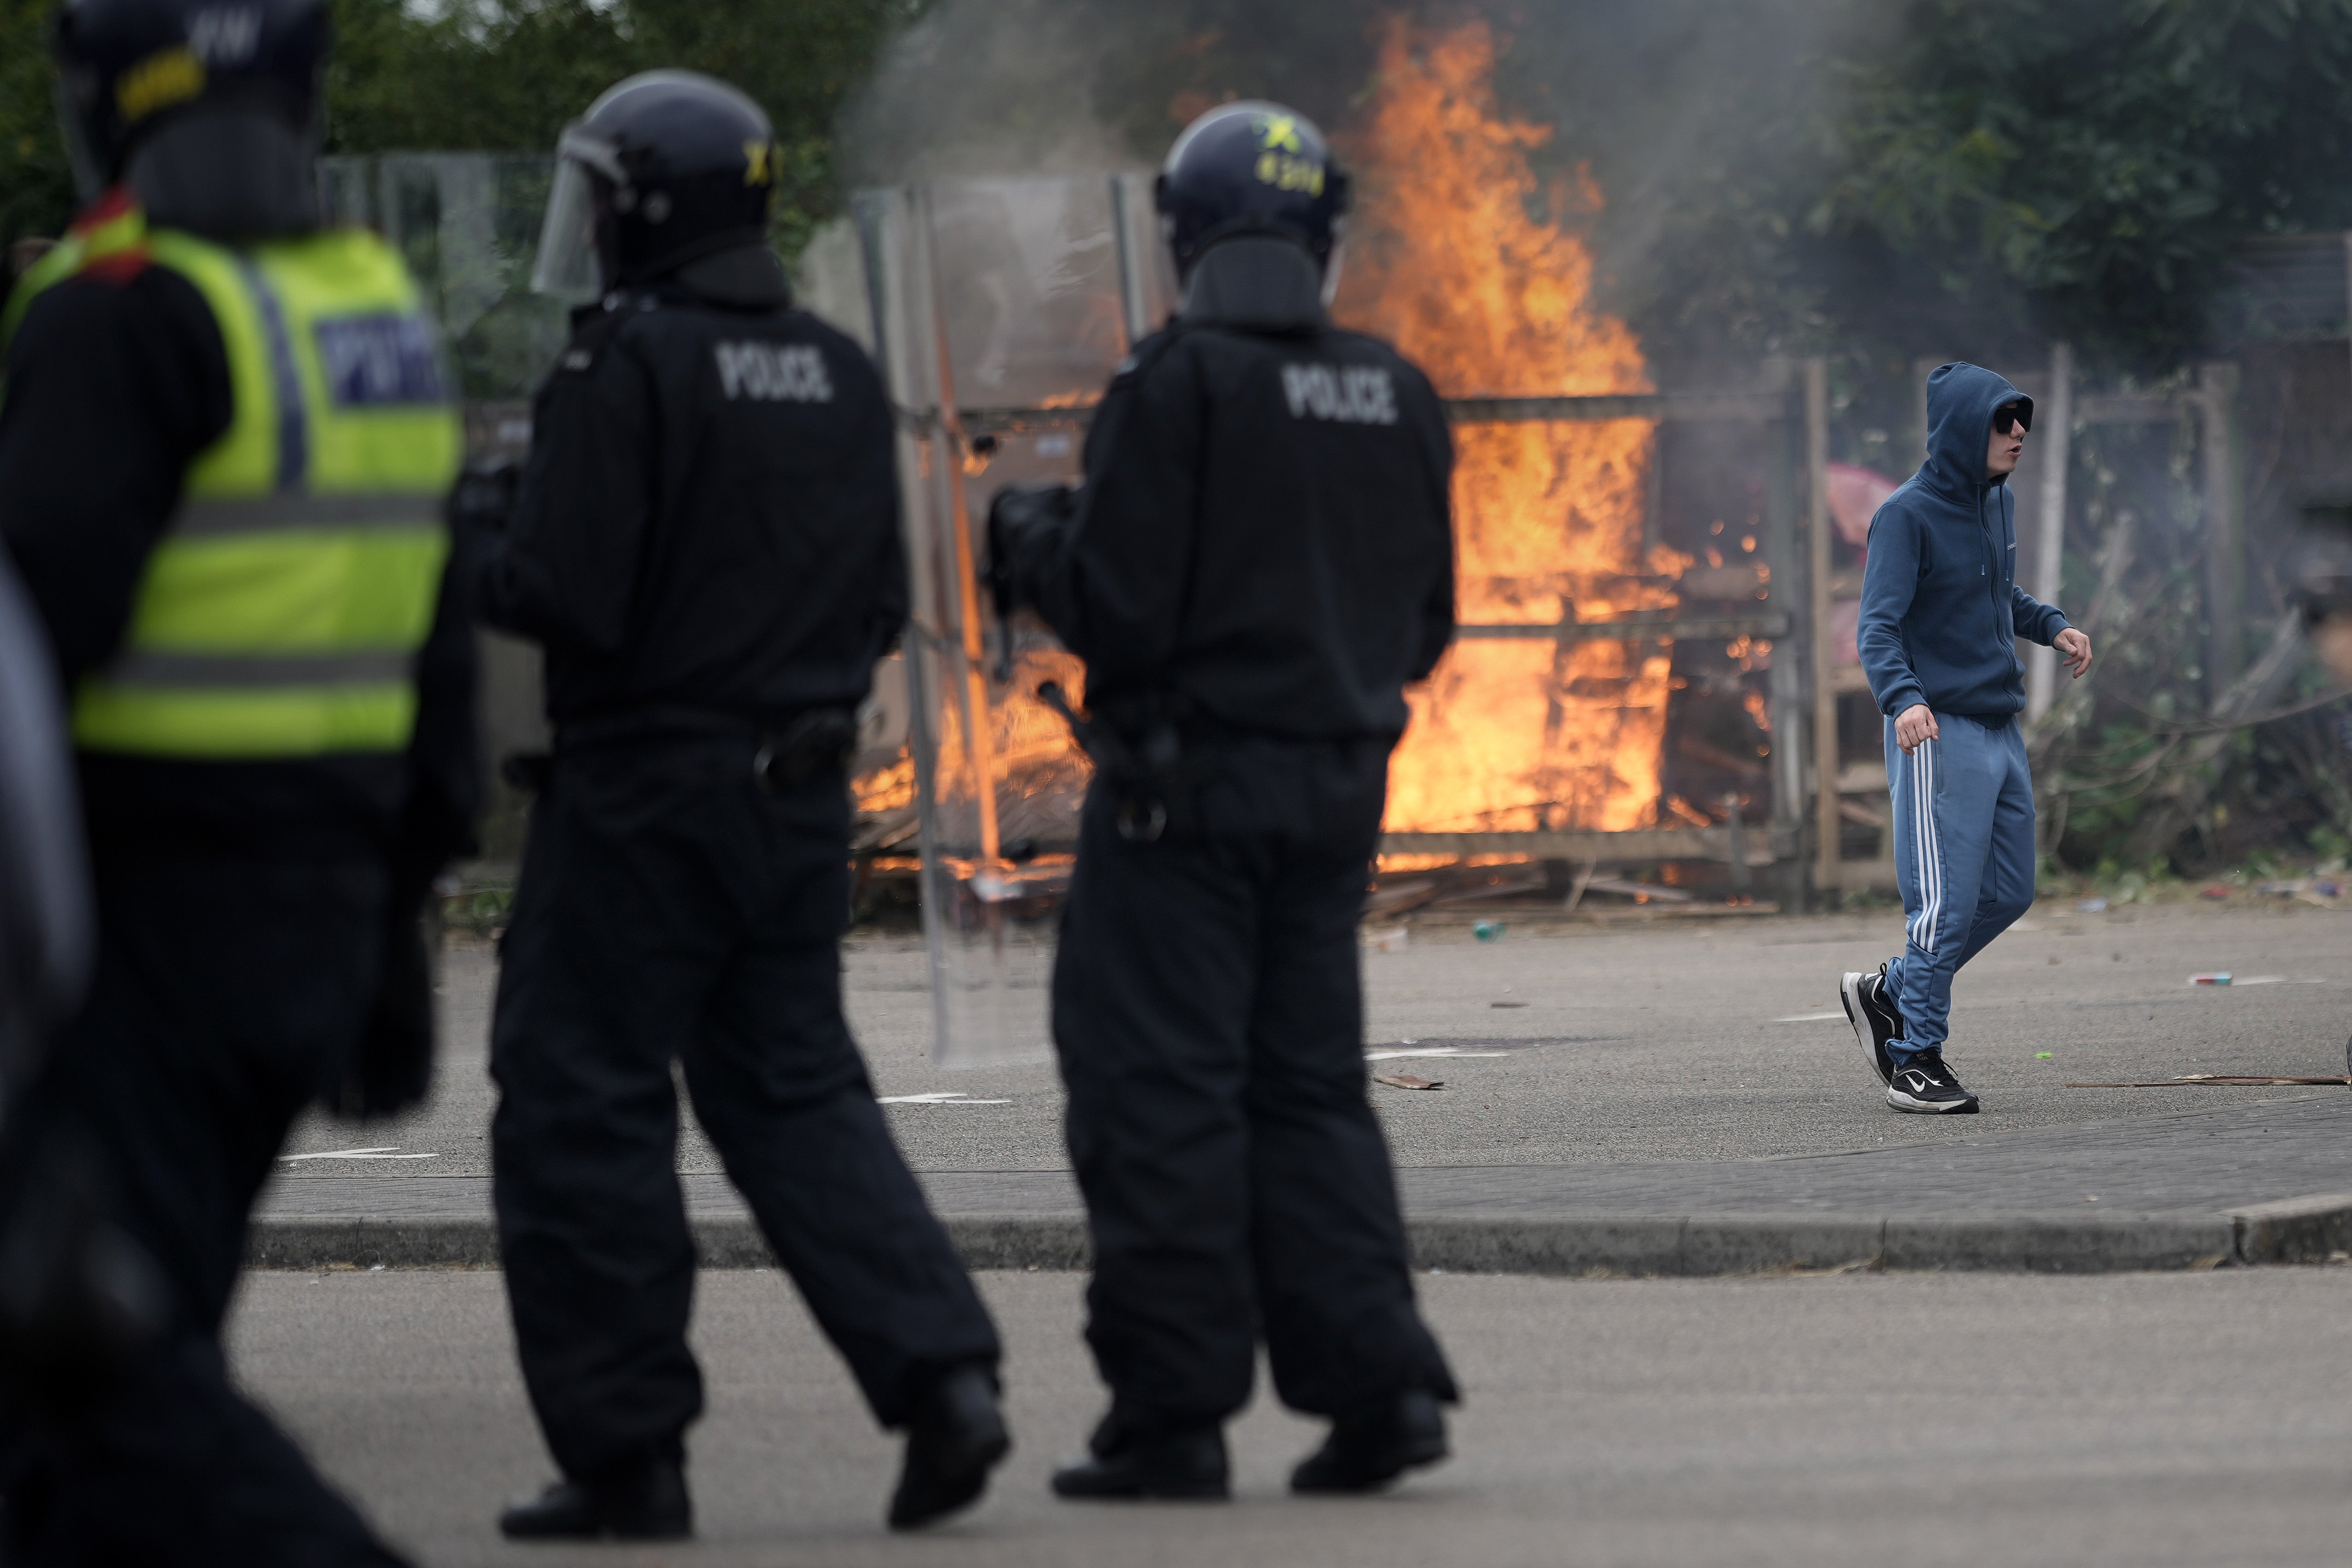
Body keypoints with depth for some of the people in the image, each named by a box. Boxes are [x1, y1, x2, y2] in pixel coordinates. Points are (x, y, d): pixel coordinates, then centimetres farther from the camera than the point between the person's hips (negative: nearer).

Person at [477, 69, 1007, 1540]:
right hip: (803, 790, 7)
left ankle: (626, 1450, 4)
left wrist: (468, 563, 0)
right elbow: (882, 602, 12)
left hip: (646, 786, -7)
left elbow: (566, 593, -19)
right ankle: (942, 1375, 0)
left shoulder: (627, 365, -14)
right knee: (796, 1090, 15)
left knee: (583, 1103, 3)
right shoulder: (843, 373, 9)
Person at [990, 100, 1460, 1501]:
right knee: (1310, 1087, 13)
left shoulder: (1176, 386, -12)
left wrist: (1032, 542, 4)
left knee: (1162, 1096, -1)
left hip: (1190, 785, -6)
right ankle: (1377, 1381, 3)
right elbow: (1424, 631, 11)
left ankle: (1175, 1413, -1)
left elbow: (1119, 614, -15)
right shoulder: (1399, 400, 6)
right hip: (1338, 786, 6)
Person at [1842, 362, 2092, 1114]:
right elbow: (1879, 628, -18)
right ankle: (1917, 1058, 2)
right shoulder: (1907, 514, -12)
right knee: (1947, 902, -8)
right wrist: (1904, 699, -36)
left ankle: (1888, 993, 24)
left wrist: (2054, 627, 9)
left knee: (2008, 894, 10)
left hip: (2001, 731, 8)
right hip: (1938, 734, -8)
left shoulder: (1997, 503, 12)